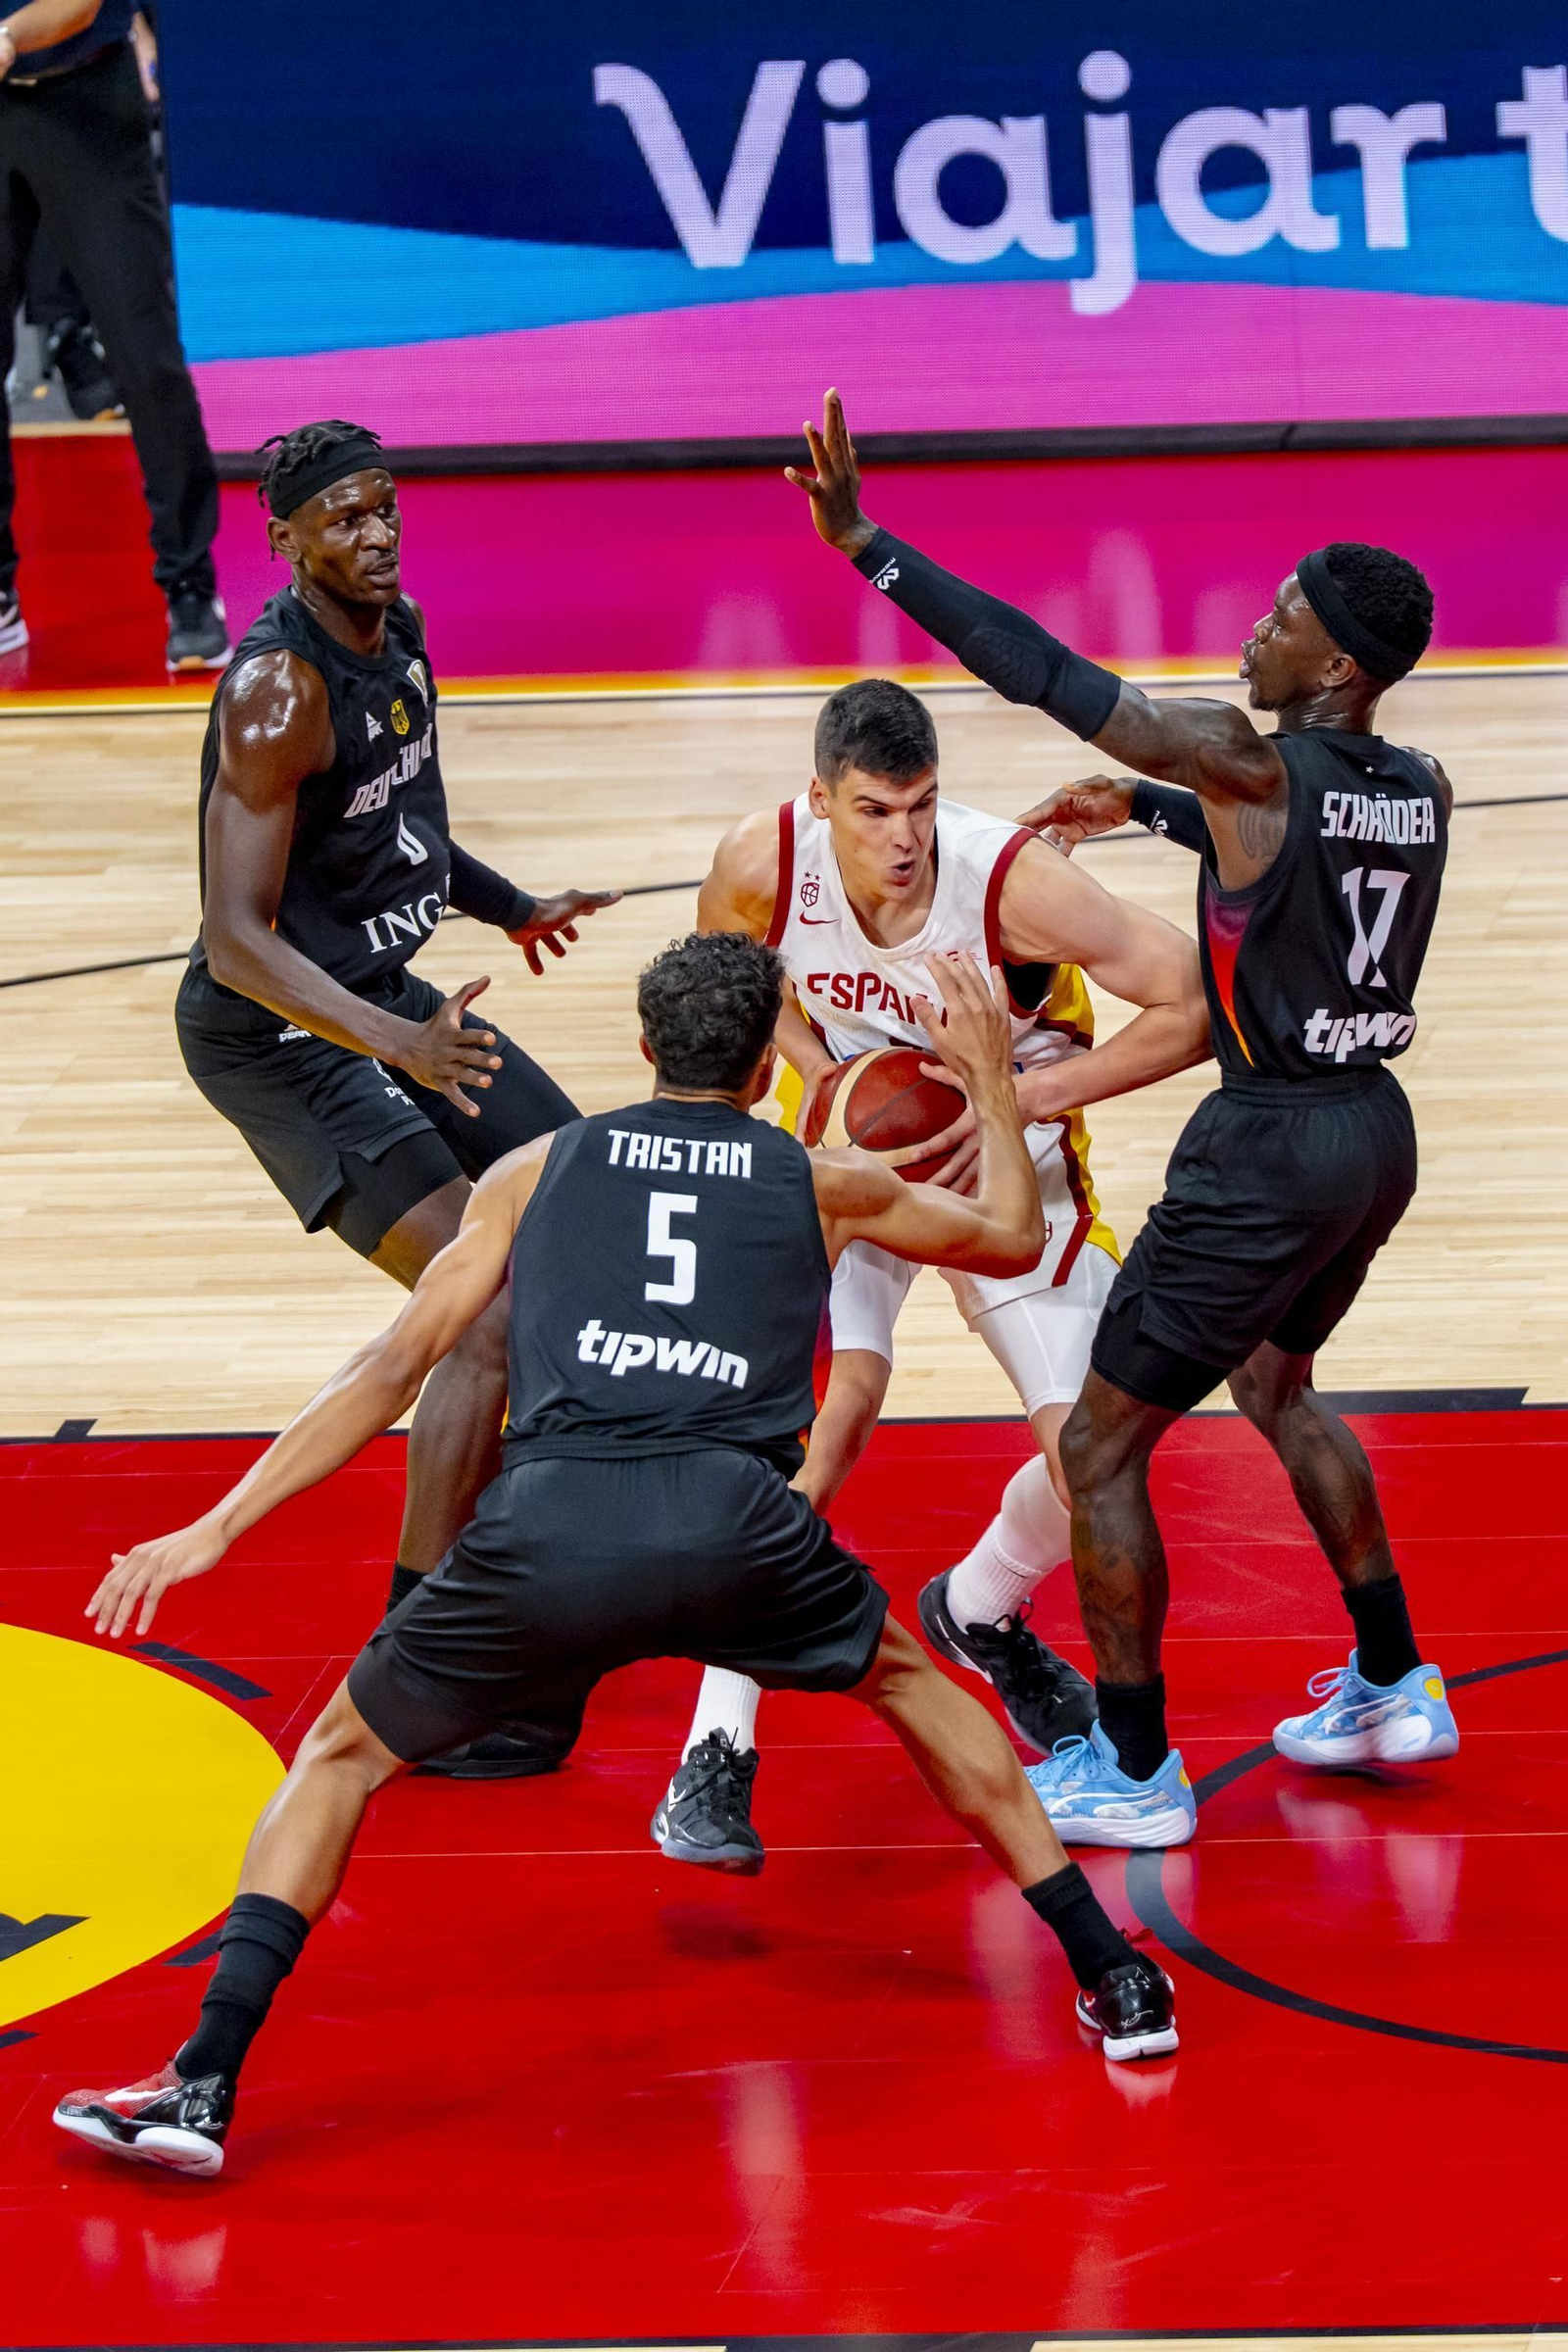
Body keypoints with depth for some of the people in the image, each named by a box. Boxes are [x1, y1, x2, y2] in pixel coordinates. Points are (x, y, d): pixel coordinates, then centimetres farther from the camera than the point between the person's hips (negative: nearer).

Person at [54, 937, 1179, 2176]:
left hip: (549, 1525, 0)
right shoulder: (824, 1183, 24)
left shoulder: (539, 1169, 24)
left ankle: (201, 2087, 5)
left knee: (345, 1753, 20)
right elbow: (1014, 1239, 40)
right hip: (734, 1523, 1)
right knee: (915, 1686, 31)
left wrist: (218, 1528, 20)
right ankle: (1116, 1980, 31)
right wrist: (992, 1079, 55)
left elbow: (394, 1367, 19)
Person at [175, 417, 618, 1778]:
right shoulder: (281, 686, -26)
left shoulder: (401, 634, 2)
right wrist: (399, 1046, -41)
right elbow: (239, 941, -31)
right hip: (277, 1030, -9)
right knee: (494, 1312, -18)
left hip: (379, 996, 9)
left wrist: (509, 909, 15)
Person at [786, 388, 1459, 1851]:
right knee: (1274, 1380, 33)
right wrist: (1148, 809, 24)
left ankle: (1135, 1772, 10)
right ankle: (1392, 1689, 38)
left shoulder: (1252, 765, -19)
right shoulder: (1418, 792, 3)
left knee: (1101, 1447, 5)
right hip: (1376, 1129, 8)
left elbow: (1044, 675, -22)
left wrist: (865, 543, -20)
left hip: (1273, 1151, -8)